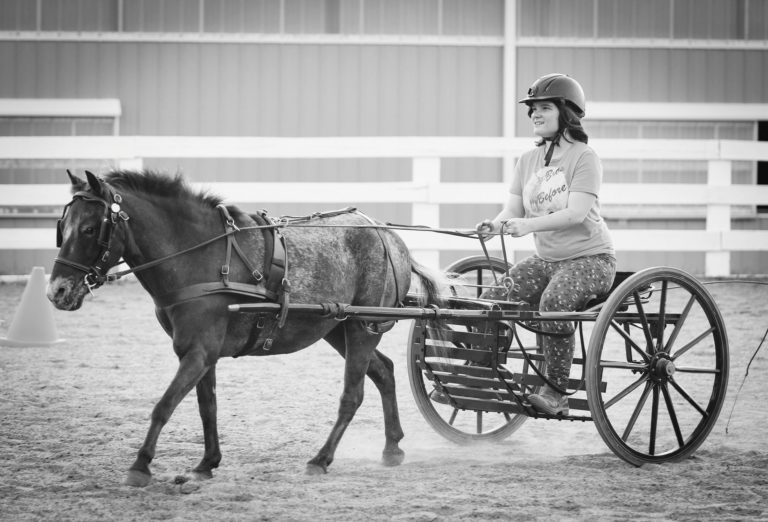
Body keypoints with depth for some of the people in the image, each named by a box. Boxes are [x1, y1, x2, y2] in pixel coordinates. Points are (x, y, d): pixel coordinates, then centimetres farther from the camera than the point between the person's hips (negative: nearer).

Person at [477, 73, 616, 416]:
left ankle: (556, 393, -27)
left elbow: (577, 213, -23)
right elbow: (512, 210, 1)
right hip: (546, 258, 7)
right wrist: (495, 225, -23)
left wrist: (529, 224, -36)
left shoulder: (584, 157, -10)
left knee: (554, 300, -33)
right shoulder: (528, 161, 9)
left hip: (590, 258, -7)